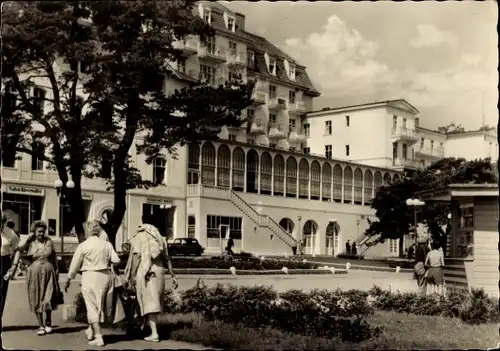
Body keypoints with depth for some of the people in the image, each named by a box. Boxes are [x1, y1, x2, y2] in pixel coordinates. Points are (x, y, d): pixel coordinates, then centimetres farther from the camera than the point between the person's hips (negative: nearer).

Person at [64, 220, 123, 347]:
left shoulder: (83, 246, -6)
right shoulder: (107, 244, 1)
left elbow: (75, 265, -1)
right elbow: (116, 260, -4)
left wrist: (68, 280, 10)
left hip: (90, 276, -4)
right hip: (106, 276, 4)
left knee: (93, 306, 3)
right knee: (101, 304, 20)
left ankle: (98, 337, -1)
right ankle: (91, 330, 34)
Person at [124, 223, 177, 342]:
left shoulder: (139, 237, 5)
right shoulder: (159, 239, 18)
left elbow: (137, 256, -9)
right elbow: (167, 259, 13)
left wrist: (132, 275, -11)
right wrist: (173, 277, 14)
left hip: (144, 273, -4)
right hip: (158, 273, 4)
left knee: (148, 303, -4)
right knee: (154, 302, 17)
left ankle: (154, 334, -10)